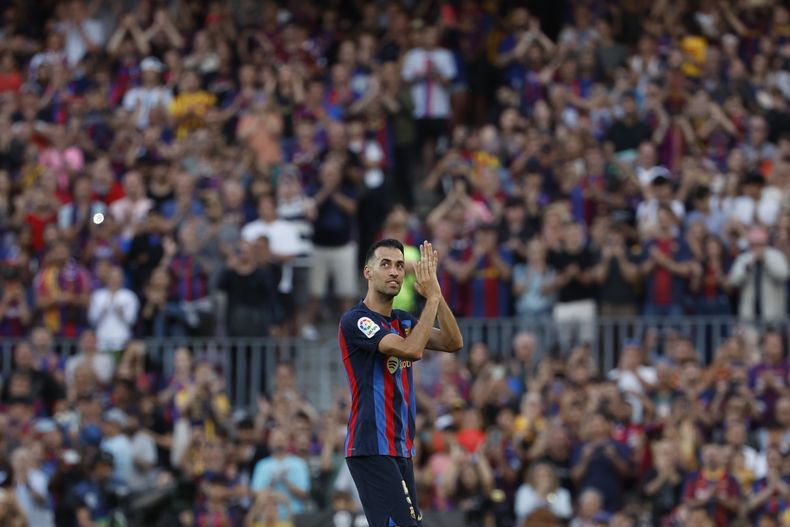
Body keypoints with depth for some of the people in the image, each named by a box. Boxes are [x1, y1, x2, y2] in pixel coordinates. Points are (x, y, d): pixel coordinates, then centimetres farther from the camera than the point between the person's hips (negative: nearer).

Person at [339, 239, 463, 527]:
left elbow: (453, 343, 4)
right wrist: (432, 297, -15)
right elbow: (412, 350, -22)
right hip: (372, 449, -9)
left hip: (400, 448, 9)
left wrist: (436, 292, -4)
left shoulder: (403, 321, 16)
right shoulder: (355, 320, -10)